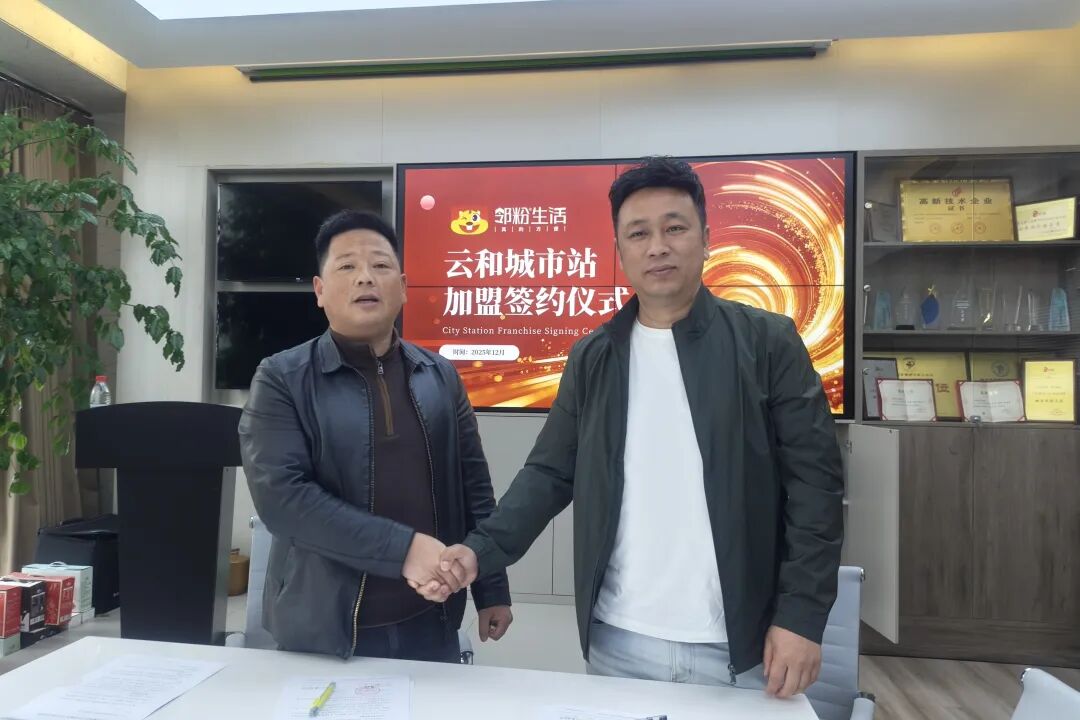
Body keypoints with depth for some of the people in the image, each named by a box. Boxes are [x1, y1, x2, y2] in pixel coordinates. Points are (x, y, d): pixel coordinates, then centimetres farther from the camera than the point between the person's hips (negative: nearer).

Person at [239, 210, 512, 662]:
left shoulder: (441, 376, 5)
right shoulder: (281, 379, -6)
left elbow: (474, 487, 7)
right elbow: (278, 494, -17)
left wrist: (492, 589, 7)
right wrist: (403, 548, -23)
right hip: (324, 631, -3)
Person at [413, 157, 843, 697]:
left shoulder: (767, 342, -5)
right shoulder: (592, 358, 3)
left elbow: (814, 479, -6)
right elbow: (550, 474, 3)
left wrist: (802, 613, -10)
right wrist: (481, 550, -10)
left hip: (738, 647, -2)